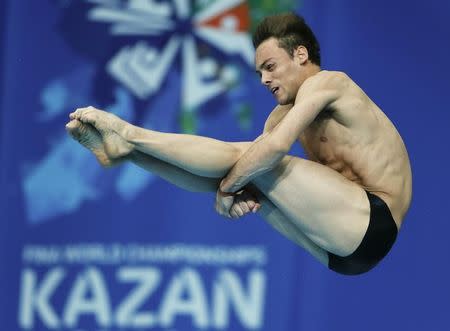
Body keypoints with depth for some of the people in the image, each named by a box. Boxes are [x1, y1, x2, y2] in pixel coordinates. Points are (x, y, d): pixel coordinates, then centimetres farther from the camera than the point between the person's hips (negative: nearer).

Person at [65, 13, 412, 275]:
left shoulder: (326, 82, -6)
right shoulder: (283, 114, 21)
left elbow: (276, 146, -22)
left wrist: (229, 186, -12)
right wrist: (233, 188, -12)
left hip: (372, 224, -8)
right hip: (342, 248, 8)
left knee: (249, 159, -13)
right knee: (244, 168, 3)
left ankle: (127, 135, -10)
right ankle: (123, 149, 1)